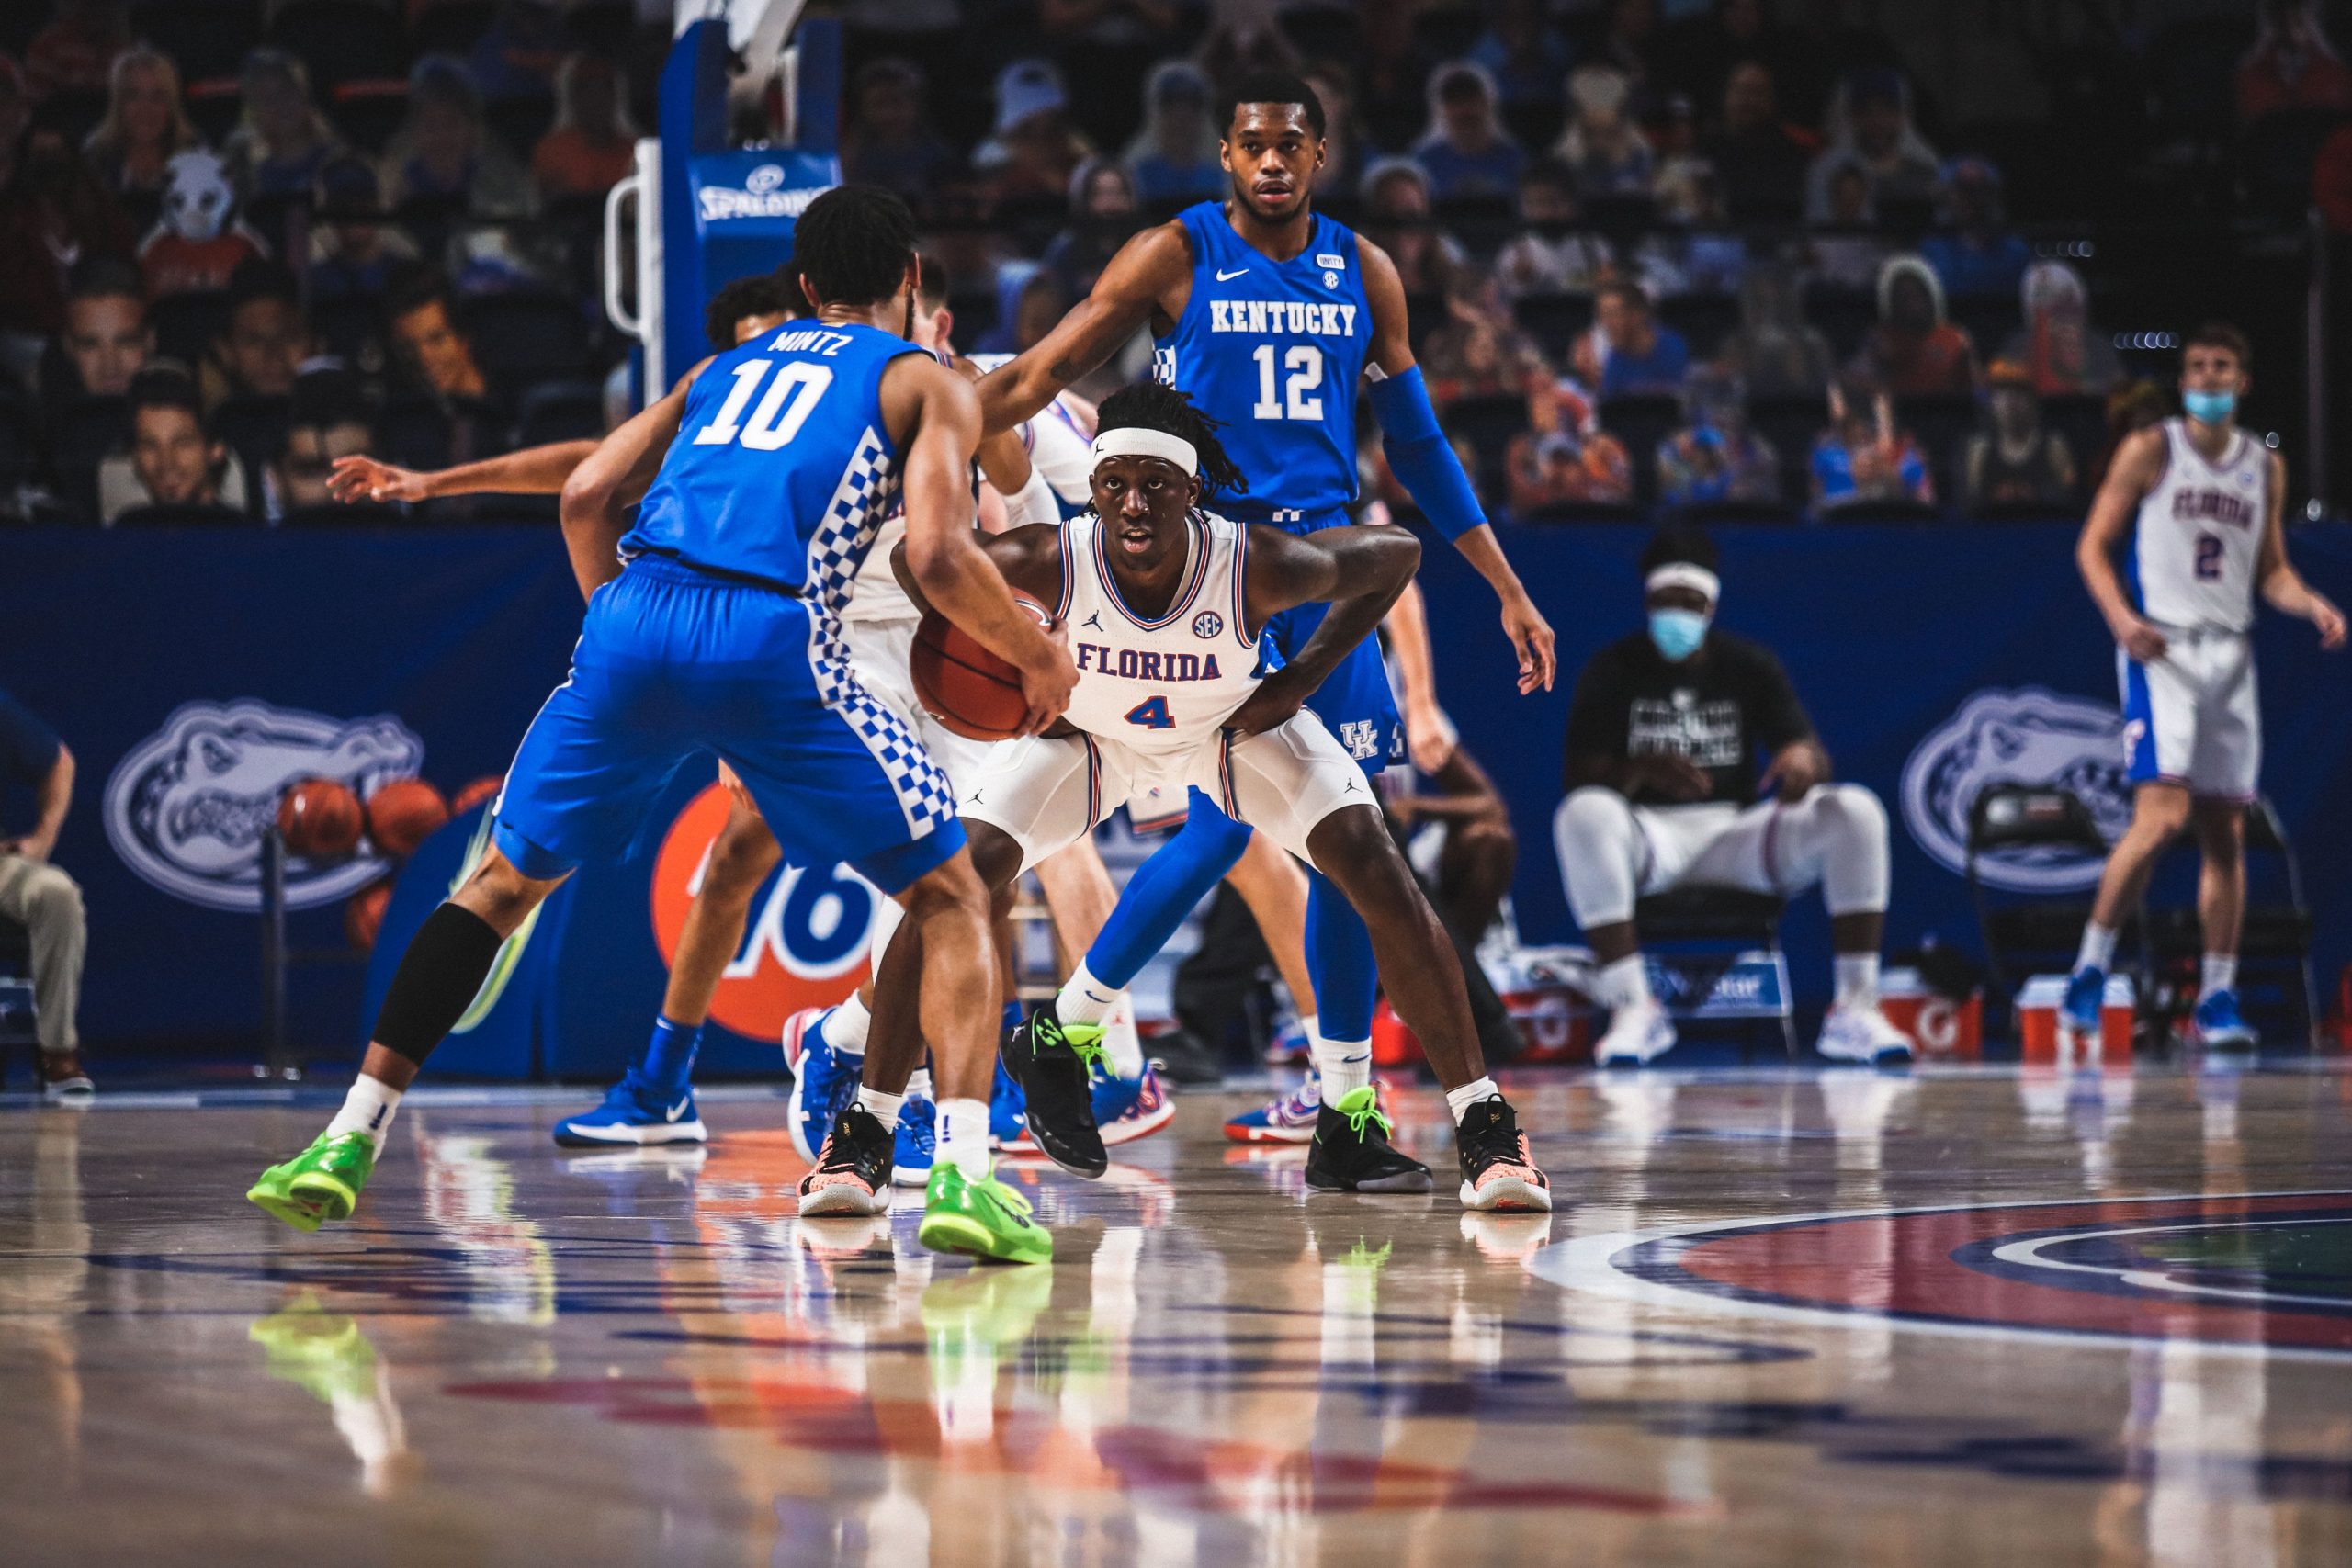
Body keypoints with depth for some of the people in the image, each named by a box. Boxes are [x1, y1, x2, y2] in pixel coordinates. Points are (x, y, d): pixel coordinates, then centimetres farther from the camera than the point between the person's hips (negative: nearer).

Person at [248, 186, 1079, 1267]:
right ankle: (964, 1171, -8)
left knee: (504, 881, 22)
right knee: (950, 895, 11)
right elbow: (937, 557, 0)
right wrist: (1036, 659, 15)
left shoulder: (726, 367, 31)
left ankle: (347, 1143, 16)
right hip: (773, 641, -4)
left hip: (634, 622, 4)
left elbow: (585, 496, 20)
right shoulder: (928, 385, 18)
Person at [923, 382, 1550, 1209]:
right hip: (1087, 730, 0)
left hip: (1235, 726, 0)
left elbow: (1394, 554, -16)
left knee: (1376, 869, -18)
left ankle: (1486, 1131, -10)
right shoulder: (1049, 562, -35)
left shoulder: (1259, 564, -36)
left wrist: (1302, 679, -18)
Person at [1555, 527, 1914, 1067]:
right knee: (1584, 814, -37)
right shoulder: (1614, 671, 3)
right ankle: (1633, 1007, -35)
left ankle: (1856, 1008, -25)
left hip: (1738, 834, 2)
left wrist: (1803, 759, -25)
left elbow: (1814, 753, 1)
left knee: (1855, 811, -22)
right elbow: (1578, 777, -7)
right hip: (1653, 836, -2)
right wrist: (1641, 771, -29)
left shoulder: (1749, 665, 10)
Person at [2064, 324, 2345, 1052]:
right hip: (2160, 649, -5)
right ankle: (2090, 968, -7)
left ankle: (2217, 997, 9)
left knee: (2226, 830, 4)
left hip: (2230, 656, 5)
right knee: (2163, 815, -18)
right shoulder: (2150, 451, 0)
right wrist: (2121, 618, -18)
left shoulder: (2265, 467, 13)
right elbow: (2094, 546, -1)